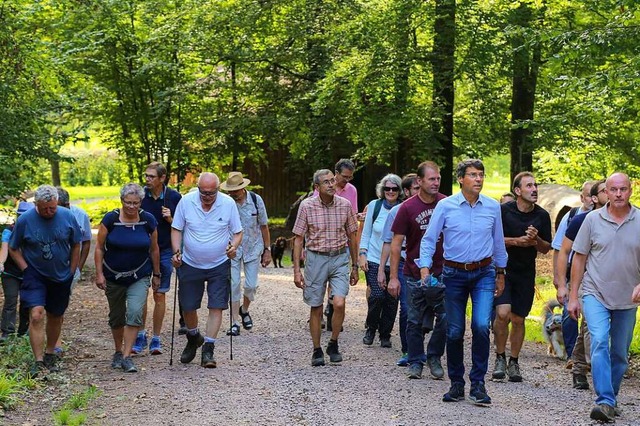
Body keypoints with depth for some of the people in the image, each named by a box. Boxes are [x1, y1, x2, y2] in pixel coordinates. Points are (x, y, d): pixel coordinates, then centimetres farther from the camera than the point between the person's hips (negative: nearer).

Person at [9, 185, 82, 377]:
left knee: (55, 317, 14)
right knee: (36, 316, -16)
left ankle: (50, 354, 34)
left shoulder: (67, 217, -7)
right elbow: (13, 248, -2)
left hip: (61, 276, 3)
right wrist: (26, 270, -10)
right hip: (35, 277, -3)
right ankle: (39, 362, -14)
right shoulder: (24, 220, -13)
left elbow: (76, 245, 5)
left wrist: (71, 271, 2)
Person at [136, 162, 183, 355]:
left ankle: (156, 339, 12)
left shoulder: (174, 197, -4)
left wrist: (170, 219, -16)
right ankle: (140, 336, 10)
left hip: (164, 252, 0)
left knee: (160, 295, 3)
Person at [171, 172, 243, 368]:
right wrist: (176, 252, -12)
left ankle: (208, 350, -2)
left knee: (216, 307, -7)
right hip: (190, 264, 1)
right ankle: (193, 338, 38)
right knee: (188, 306, 10)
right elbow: (176, 229, 2)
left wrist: (234, 246, -20)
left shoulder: (228, 203, -9)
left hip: (219, 265, -1)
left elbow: (237, 232, 0)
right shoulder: (186, 201, -9)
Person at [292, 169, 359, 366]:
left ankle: (333, 345, 8)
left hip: (340, 257, 1)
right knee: (316, 308, 5)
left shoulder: (345, 205, -1)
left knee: (339, 303, -14)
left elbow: (351, 236, 9)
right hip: (316, 258, -1)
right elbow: (298, 238, -2)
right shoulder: (307, 206, -7)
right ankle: (317, 351, 18)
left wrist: (355, 266, 11)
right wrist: (296, 270, -6)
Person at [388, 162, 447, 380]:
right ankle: (415, 362, 20)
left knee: (446, 318, -1)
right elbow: (396, 243, -2)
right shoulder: (408, 208, -5)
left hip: (441, 274, 1)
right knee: (415, 321, 8)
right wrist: (393, 277, -5)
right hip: (414, 275, -1)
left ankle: (434, 357, 19)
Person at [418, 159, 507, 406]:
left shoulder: (493, 207, 2)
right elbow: (429, 239, -1)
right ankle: (456, 384, 21)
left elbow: (498, 242, 13)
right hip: (454, 274, 0)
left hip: (484, 274, 0)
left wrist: (500, 274, 17)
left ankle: (478, 384, -4)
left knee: (481, 325, -16)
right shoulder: (445, 206, -5)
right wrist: (425, 269, -12)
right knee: (454, 332, 5)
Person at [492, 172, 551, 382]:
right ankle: (500, 357, 2)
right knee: (503, 313, -17)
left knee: (518, 319, 6)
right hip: (502, 270, -3)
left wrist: (536, 240, -13)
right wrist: (516, 241, -17)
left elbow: (546, 249, 8)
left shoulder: (542, 216, 2)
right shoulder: (503, 210, -8)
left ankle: (514, 362, 21)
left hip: (526, 274, 3)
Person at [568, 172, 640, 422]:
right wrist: (573, 296, 3)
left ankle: (610, 399, 26)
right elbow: (579, 258, 5)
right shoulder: (593, 219, -1)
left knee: (620, 354, 10)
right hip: (595, 294, -2)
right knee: (600, 342, -19)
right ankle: (605, 402, -22)